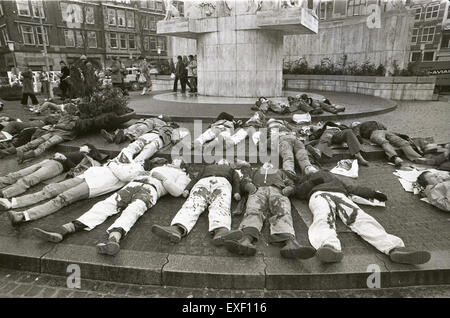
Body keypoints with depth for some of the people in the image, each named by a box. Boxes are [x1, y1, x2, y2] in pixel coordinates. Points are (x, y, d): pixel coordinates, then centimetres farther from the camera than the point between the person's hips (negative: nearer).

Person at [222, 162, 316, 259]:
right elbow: (246, 182, 25)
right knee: (253, 212, -33)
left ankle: (290, 242, -60)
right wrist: (251, 186, 0)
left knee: (283, 212, -33)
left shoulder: (280, 172, 42)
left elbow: (290, 184, 28)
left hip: (277, 191, 0)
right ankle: (247, 239, -61)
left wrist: (286, 190, 3)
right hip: (258, 190, 0)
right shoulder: (256, 172, 42)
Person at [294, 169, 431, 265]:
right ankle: (329, 246, -67)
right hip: (319, 194, -2)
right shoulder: (309, 177, 37)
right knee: (324, 217, -38)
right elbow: (297, 192, 22)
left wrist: (373, 193, 23)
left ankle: (394, 248, -50)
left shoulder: (334, 178, 45)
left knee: (360, 217, -28)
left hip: (340, 195, 3)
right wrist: (312, 183, 7)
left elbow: (352, 188, 36)